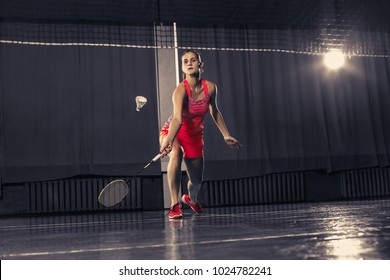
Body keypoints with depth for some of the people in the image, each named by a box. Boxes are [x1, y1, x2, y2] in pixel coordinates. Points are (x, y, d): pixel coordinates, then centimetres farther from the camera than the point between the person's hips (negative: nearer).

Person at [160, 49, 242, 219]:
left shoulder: (210, 88, -14)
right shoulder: (181, 90, -28)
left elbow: (214, 111, 4)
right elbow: (177, 119, -42)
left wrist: (226, 135, 7)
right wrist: (168, 142, -59)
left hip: (195, 136, 4)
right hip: (173, 133, -4)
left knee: (197, 181, 8)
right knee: (176, 153, -40)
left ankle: (191, 199, 48)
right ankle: (174, 205, -32)